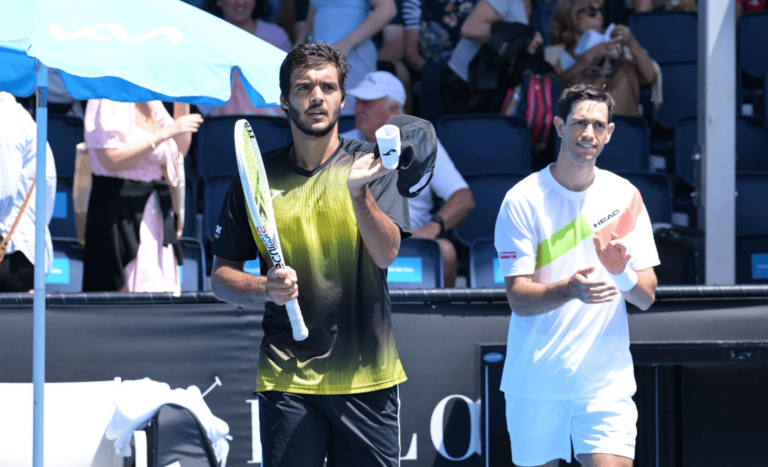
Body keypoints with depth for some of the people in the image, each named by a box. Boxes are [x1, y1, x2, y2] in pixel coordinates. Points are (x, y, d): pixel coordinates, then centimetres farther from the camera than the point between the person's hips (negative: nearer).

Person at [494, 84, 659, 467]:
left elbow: (646, 298, 4)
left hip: (606, 381, 2)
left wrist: (623, 274, -18)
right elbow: (518, 298, -11)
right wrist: (570, 290, -30)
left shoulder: (625, 197, 4)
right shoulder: (522, 200, -5)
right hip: (535, 382, -1)